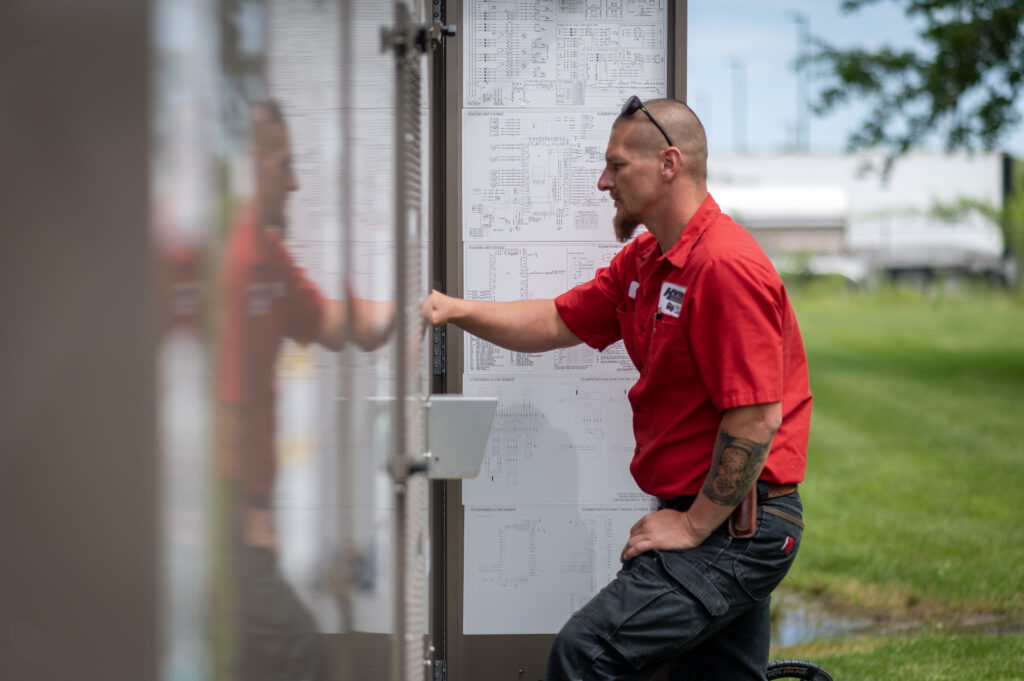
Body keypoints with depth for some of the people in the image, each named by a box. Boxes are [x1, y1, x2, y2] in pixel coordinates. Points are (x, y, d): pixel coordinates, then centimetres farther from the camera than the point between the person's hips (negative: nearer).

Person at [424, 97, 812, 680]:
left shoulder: (728, 266, -19)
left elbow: (757, 419, -23)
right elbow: (557, 324, 19)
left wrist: (693, 525, -18)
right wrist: (456, 309, 7)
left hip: (737, 523, -10)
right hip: (709, 516, 10)